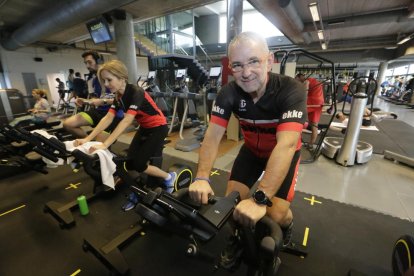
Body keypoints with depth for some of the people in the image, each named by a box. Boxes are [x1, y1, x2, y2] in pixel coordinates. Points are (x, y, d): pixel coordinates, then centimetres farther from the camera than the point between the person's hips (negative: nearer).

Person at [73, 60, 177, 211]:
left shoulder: (136, 92, -26)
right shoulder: (118, 96, 0)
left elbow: (126, 121, -35)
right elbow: (108, 118, -6)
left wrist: (104, 145, -40)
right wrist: (87, 138, -15)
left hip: (158, 128, -7)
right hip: (144, 128, 8)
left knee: (139, 164, -7)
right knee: (130, 163, 1)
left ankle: (169, 178, 13)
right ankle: (136, 193, 22)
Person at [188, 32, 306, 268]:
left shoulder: (291, 91, -29)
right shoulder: (229, 93, -19)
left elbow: (285, 145, -40)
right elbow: (213, 135, -24)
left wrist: (259, 199, -48)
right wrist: (202, 178, -38)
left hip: (284, 153, -2)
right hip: (252, 150, 3)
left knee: (276, 214, -11)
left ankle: (288, 224, 29)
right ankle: (237, 236, 27)